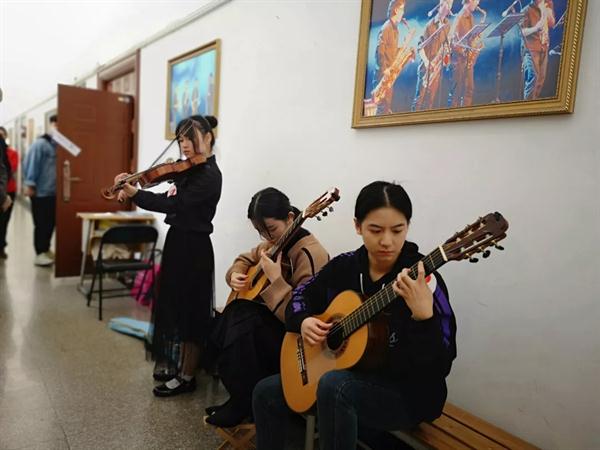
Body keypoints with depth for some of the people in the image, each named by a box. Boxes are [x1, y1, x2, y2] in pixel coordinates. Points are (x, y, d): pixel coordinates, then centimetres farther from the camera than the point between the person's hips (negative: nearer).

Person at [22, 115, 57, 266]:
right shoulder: (40, 143, -9)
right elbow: (31, 164, -12)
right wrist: (29, 184, -16)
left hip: (53, 192, 6)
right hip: (40, 192, -6)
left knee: (51, 223, 13)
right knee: (41, 224, 1)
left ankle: (46, 249, 27)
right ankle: (39, 254, 9)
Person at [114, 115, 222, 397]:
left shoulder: (209, 176, -18)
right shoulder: (189, 170, 9)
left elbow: (174, 204, -27)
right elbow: (172, 200, 10)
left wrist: (135, 194, -31)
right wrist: (133, 193, -3)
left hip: (193, 248, -9)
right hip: (179, 242, 9)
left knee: (189, 311, 2)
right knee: (175, 307, 18)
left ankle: (187, 376, 17)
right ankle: (179, 365, 34)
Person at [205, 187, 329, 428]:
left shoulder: (309, 254, -23)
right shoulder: (275, 244, 3)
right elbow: (245, 260, 22)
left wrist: (276, 279, -33)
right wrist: (235, 275, 1)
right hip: (272, 319, 9)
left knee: (243, 321, -29)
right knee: (222, 326, -11)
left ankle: (246, 404, -9)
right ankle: (241, 395, 5)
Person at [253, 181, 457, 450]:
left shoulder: (424, 279, -19)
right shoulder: (344, 266, -4)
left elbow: (440, 367, -23)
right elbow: (300, 296, 11)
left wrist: (423, 315, -41)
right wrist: (304, 321, -11)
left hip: (407, 392, -5)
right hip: (353, 372, 6)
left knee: (334, 385, -34)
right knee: (266, 392, 3)